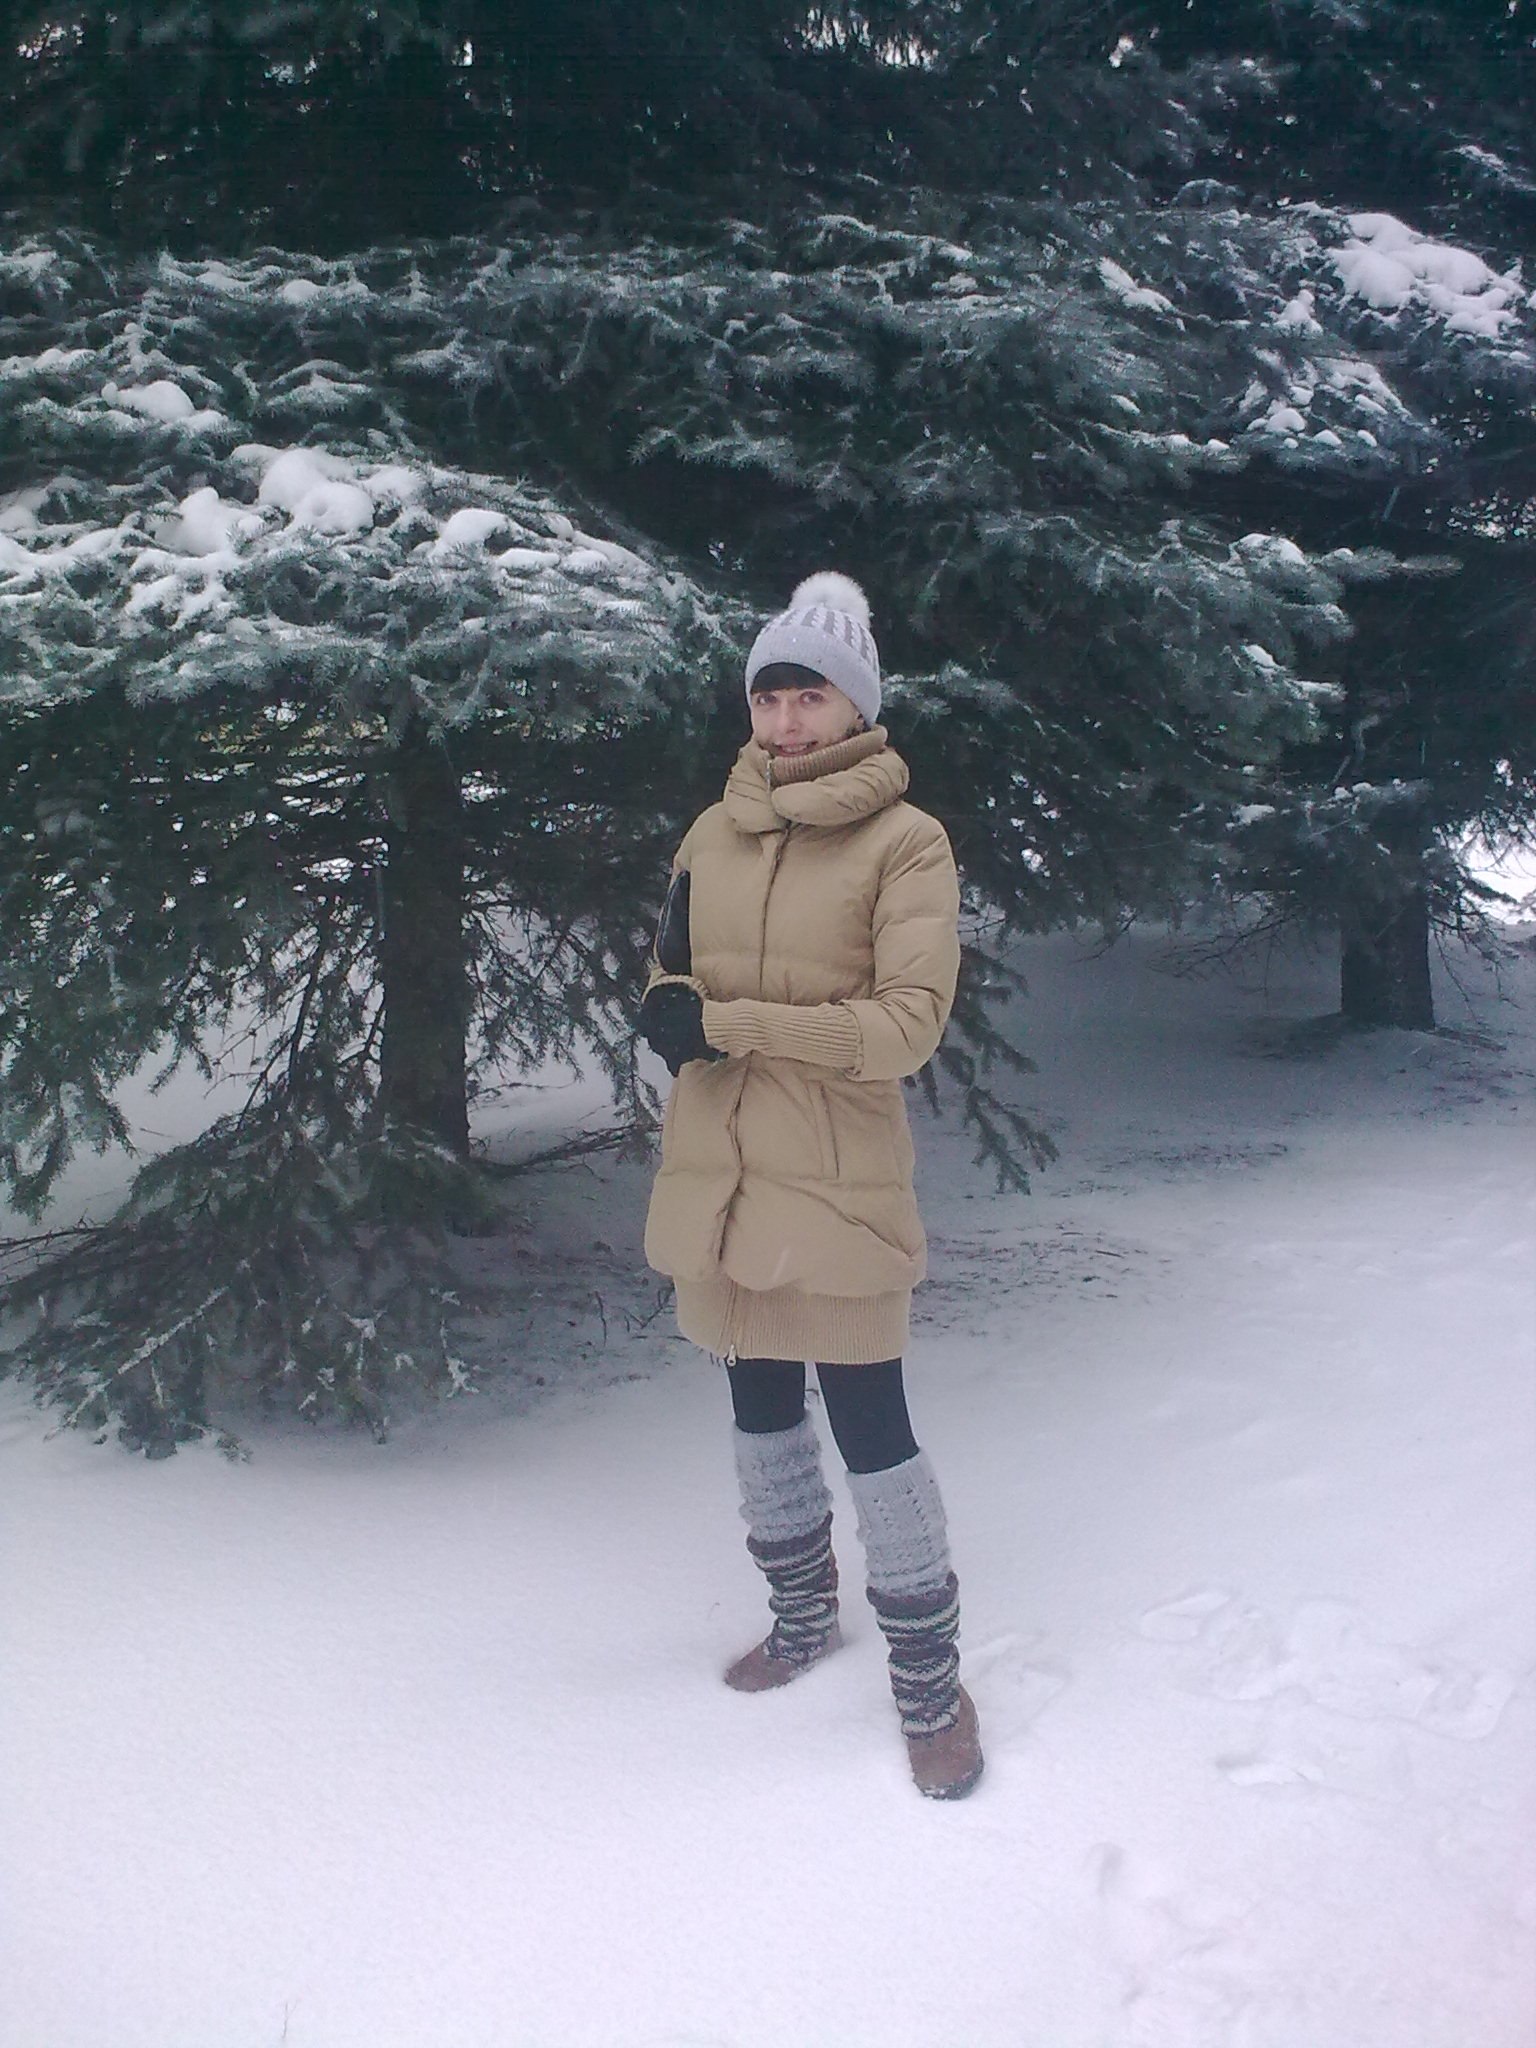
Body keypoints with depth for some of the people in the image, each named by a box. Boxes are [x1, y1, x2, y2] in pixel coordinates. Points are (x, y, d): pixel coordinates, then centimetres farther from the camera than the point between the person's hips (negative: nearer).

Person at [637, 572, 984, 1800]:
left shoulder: (907, 842, -9)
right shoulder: (714, 834, 7)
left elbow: (908, 1022, -18)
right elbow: (672, 986, 16)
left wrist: (728, 1019, -21)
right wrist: (674, 1012, -9)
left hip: (837, 1186, -6)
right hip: (720, 1179, 6)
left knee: (868, 1424, -1)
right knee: (761, 1408, 19)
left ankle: (930, 1680, 17)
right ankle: (804, 1616, 41)